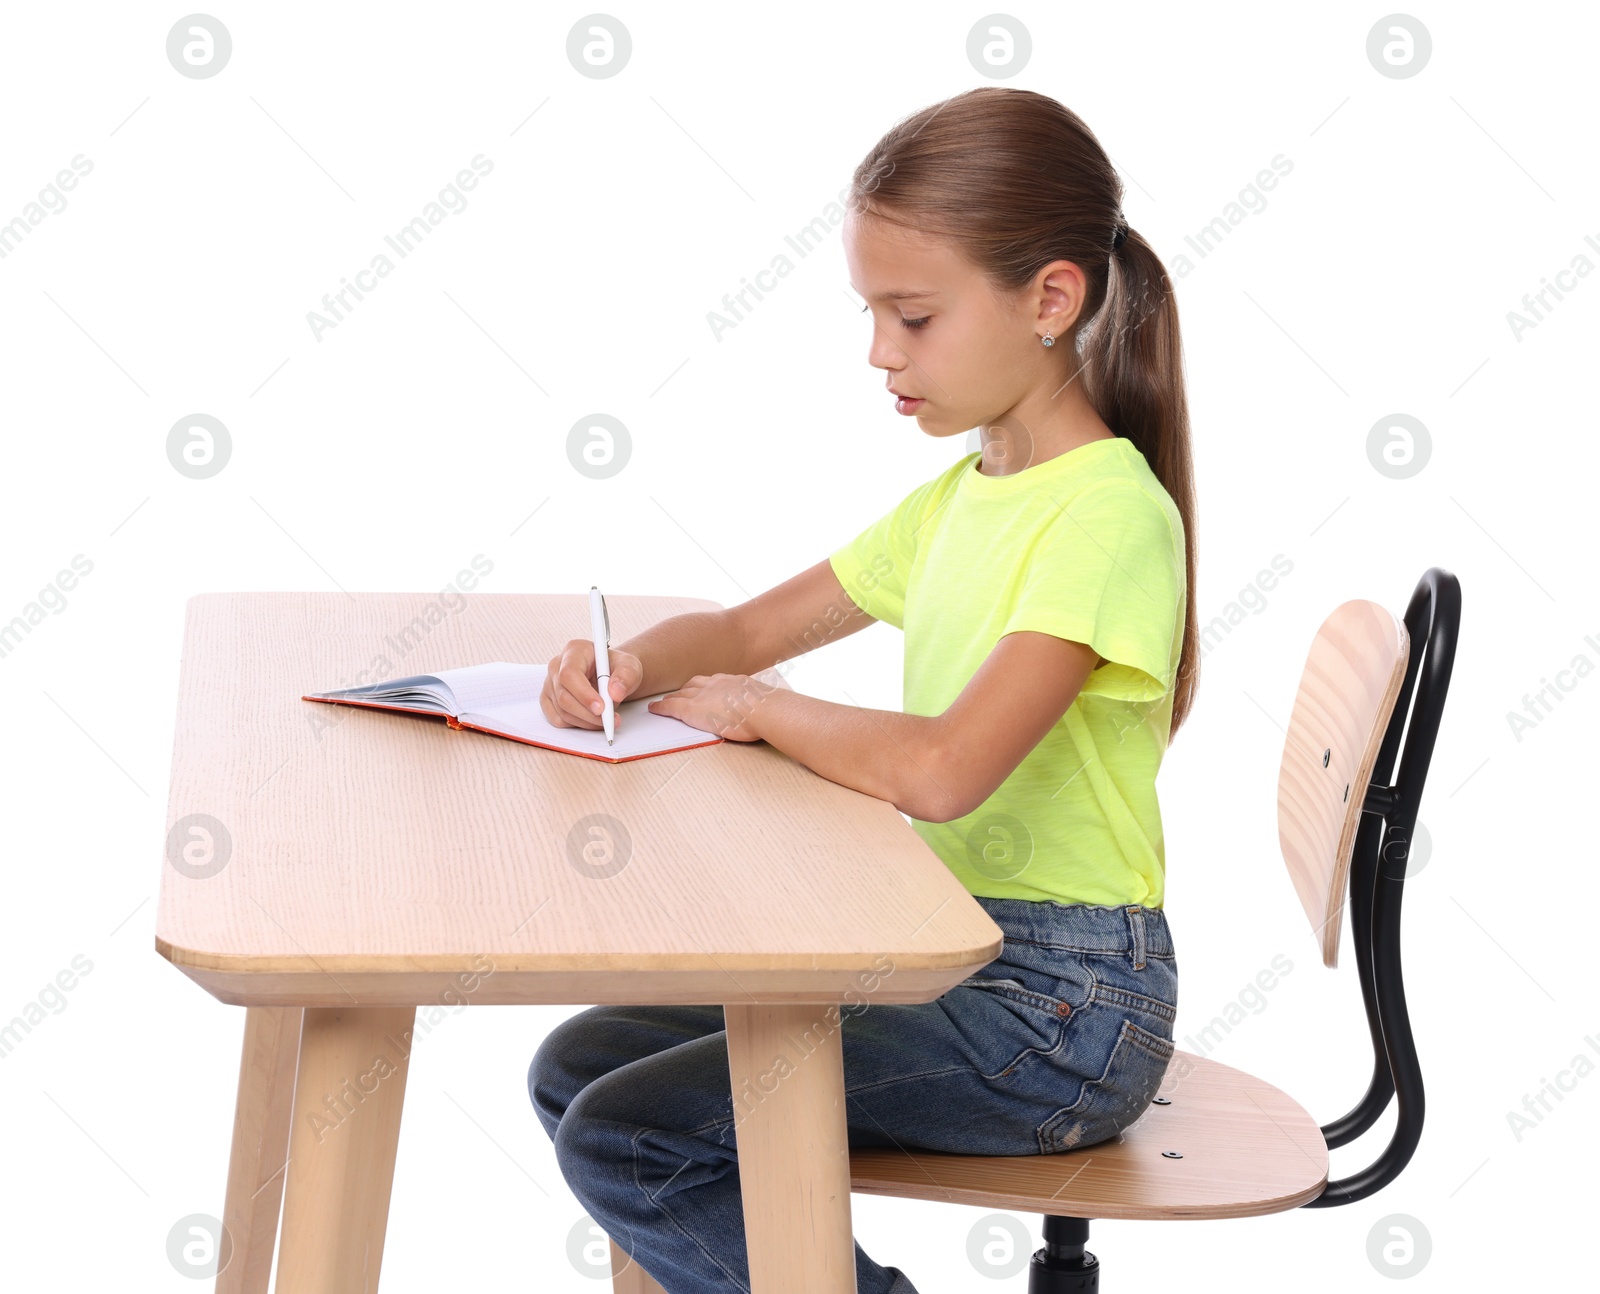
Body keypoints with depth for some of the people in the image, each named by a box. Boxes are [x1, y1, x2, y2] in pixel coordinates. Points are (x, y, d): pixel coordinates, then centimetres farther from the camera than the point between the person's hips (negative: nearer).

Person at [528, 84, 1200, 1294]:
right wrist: (634, 665, -4)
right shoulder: (961, 495, 11)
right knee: (578, 1066, 6)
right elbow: (750, 630, 19)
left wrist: (749, 706, -14)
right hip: (941, 948, 9)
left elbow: (940, 770, -32)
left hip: (1057, 1009, -9)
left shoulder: (1108, 515, -19)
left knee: (625, 1141, -15)